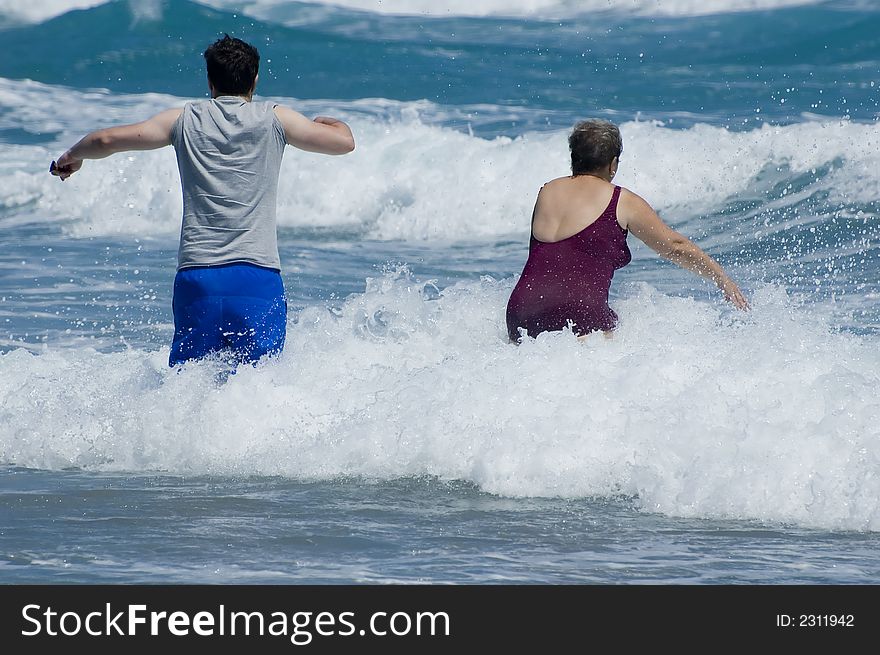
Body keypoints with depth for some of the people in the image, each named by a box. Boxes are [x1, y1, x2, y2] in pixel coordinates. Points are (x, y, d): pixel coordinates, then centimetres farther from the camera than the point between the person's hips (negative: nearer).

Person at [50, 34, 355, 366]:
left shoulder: (186, 120, 9)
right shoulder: (274, 119, 6)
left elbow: (107, 140, 7)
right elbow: (345, 141, 11)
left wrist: (72, 157, 28)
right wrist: (328, 123, 34)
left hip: (196, 277, 1)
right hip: (258, 275, -1)